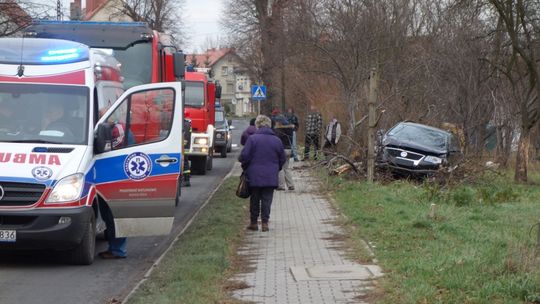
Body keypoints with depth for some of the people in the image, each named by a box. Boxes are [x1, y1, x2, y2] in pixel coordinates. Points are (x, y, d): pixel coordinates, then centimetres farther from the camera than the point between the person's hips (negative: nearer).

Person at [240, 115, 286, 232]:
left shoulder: (252, 139, -9)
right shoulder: (277, 140, 2)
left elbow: (244, 156, -10)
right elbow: (282, 159, 8)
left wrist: (245, 168, 7)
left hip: (254, 176, -1)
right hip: (271, 177, 2)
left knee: (254, 199, 10)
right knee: (267, 199, 6)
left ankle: (253, 222, 15)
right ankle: (265, 222, 2)